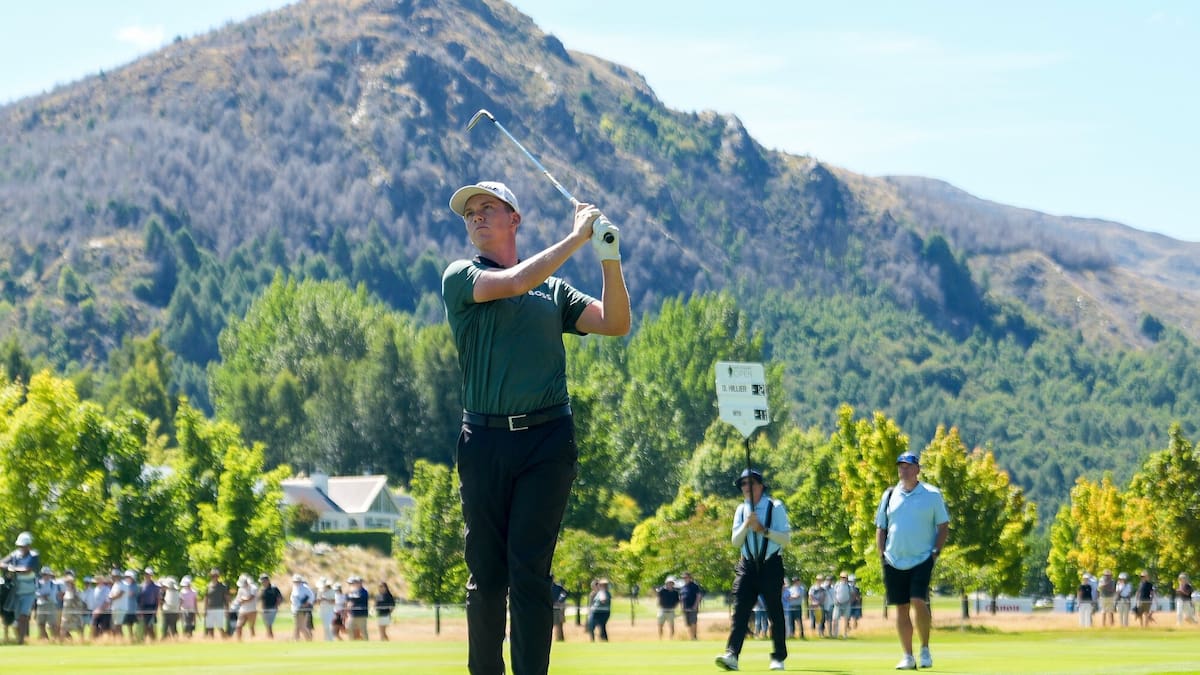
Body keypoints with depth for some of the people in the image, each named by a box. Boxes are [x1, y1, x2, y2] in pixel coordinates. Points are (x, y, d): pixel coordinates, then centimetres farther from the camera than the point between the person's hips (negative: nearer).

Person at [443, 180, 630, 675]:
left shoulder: (554, 290, 17)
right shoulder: (460, 278, 8)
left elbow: (615, 323, 8)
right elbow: (512, 283, -10)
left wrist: (609, 260, -5)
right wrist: (577, 237, -6)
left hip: (547, 439, 1)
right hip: (484, 442, -1)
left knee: (529, 571, -6)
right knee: (486, 573, 2)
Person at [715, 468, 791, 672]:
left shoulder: (775, 507, -2)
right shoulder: (741, 510, 11)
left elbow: (786, 539, -8)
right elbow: (735, 542, 5)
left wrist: (764, 530, -19)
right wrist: (746, 525, -12)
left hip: (771, 565, -3)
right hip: (747, 566, 3)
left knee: (775, 612, 4)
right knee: (740, 610, -10)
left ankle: (779, 658, 13)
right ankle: (732, 655, -21)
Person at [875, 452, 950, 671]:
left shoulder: (932, 494, 1)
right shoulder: (890, 495, 10)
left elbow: (943, 525, 4)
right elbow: (880, 527, 15)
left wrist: (935, 552, -6)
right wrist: (881, 554, 4)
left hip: (922, 560, -3)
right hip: (894, 561, 3)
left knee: (918, 602, -17)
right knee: (901, 608, 4)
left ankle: (925, 649, -1)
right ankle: (908, 656, 10)